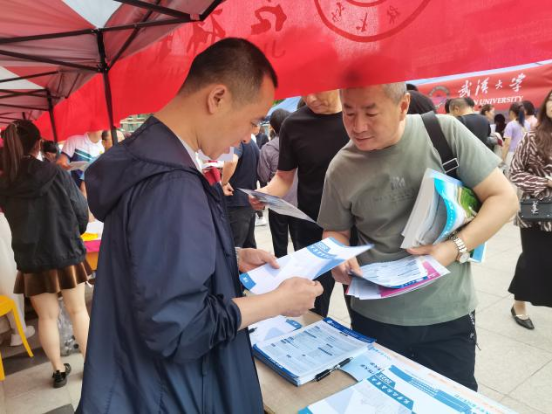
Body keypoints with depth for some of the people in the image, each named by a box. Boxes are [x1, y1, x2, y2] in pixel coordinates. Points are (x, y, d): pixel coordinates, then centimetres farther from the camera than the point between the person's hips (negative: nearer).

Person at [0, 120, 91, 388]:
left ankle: (59, 370, 28)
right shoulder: (56, 174, -13)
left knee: (47, 316, 15)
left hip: (30, 260, 2)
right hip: (66, 254, -2)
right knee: (78, 310, 13)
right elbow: (81, 211, -7)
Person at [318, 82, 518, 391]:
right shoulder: (341, 168, -5)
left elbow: (504, 197, -5)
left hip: (447, 316, -1)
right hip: (374, 317, 2)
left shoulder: (444, 132, -10)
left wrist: (455, 248, -18)